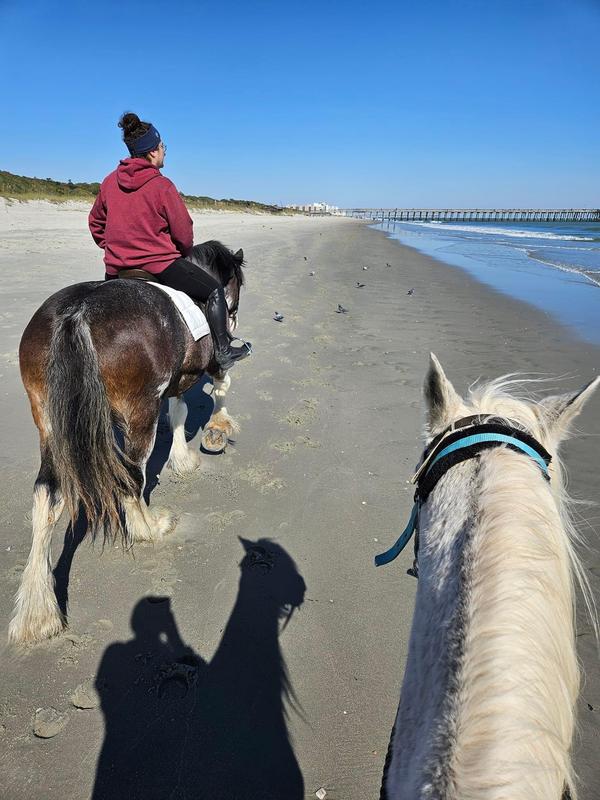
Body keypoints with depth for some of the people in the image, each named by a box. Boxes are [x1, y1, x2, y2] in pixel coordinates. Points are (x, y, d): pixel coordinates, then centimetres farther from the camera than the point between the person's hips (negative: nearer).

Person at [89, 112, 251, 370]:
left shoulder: (109, 182, 5)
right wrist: (183, 252, 12)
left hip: (116, 269, 6)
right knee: (215, 290, 9)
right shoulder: (162, 185, -13)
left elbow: (96, 222, 16)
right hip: (160, 266, -6)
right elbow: (184, 234, -9)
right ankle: (223, 351, 8)